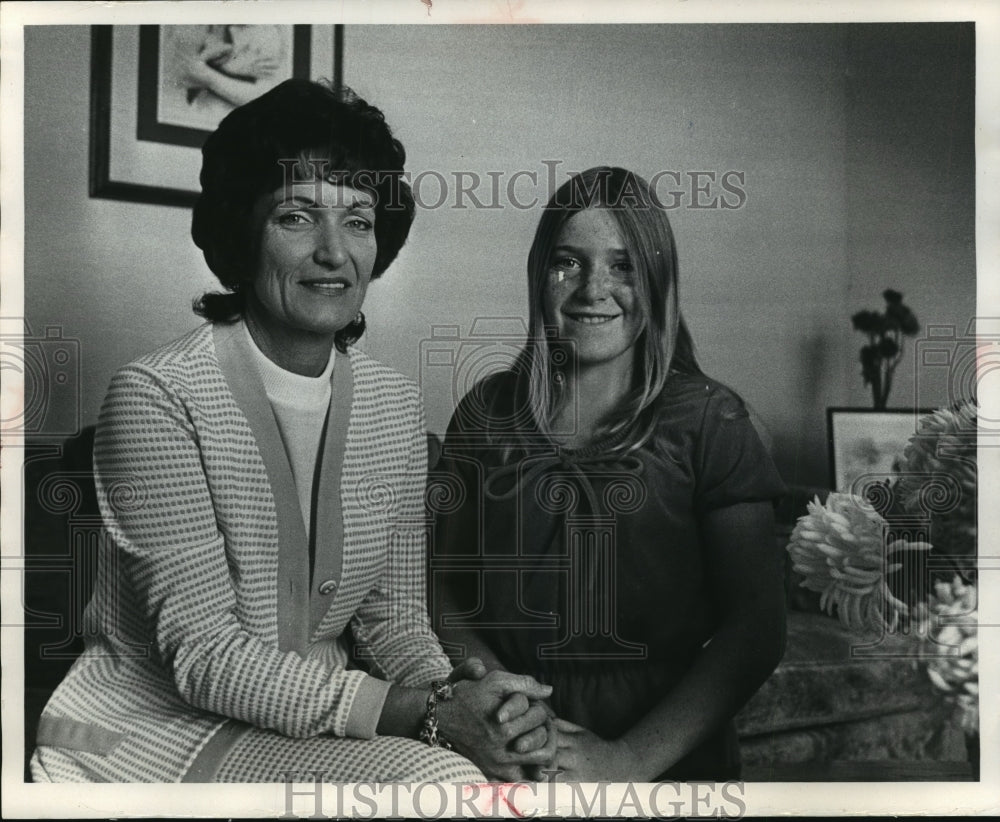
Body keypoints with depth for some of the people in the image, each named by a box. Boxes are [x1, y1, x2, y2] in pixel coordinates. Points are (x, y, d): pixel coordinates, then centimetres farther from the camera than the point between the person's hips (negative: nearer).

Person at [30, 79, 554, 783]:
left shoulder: (396, 406, 0)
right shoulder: (156, 395, -17)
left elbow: (393, 613, 3)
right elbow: (203, 655, -20)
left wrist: (454, 692, -19)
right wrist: (425, 713, -28)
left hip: (311, 718, 5)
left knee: (497, 765, -18)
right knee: (438, 775, -25)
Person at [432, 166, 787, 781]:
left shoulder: (708, 420, 1)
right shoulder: (488, 412, 7)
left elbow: (756, 629, -3)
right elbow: (443, 590, 7)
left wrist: (629, 760, -12)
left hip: (669, 760, -1)